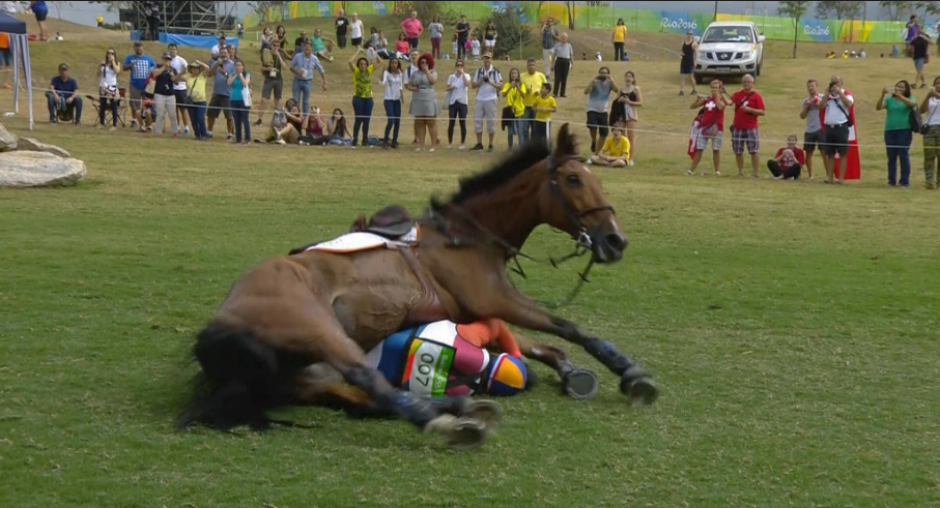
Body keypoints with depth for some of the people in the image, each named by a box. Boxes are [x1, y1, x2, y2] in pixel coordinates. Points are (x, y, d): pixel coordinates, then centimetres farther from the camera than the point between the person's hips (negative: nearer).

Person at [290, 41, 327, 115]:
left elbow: (321, 71, 2)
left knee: (306, 102, 5)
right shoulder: (297, 56, -7)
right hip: (297, 81, 0)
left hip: (307, 82, 0)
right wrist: (297, 72, -18)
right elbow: (291, 67, 3)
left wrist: (324, 83, -5)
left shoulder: (314, 59, -6)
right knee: (295, 101, 2)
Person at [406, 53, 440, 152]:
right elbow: (409, 85, 17)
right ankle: (421, 145, 9)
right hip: (417, 101, 4)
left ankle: (433, 145, -3)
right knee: (419, 124, 5)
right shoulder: (415, 74, 13)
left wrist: (427, 70, -11)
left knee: (431, 123, -5)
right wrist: (413, 88, -5)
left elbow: (433, 81, -18)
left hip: (429, 100, -4)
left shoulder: (432, 72, 3)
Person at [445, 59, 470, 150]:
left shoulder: (466, 76, 1)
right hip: (452, 102, 2)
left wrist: (462, 73, -17)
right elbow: (447, 88, 7)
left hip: (462, 102, -2)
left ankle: (463, 143, 4)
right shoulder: (451, 76, 9)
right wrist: (451, 88, -15)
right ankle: (450, 142, 11)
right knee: (451, 122, 2)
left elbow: (467, 84, -19)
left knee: (462, 123, -2)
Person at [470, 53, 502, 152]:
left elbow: (500, 86, -6)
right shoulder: (479, 71, 10)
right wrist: (481, 81, -10)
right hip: (479, 99, 4)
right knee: (477, 121, 3)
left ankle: (491, 145, 5)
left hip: (490, 99, -4)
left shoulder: (496, 71, -2)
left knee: (491, 122, -1)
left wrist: (490, 82, -20)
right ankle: (479, 144, 11)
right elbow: (473, 85, 8)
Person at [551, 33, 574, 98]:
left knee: (564, 78, 5)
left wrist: (572, 64, 10)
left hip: (566, 62, 2)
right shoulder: (557, 45, 4)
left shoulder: (569, 45, 9)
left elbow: (571, 55, 14)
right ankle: (555, 93, 3)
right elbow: (554, 55, 7)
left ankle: (562, 93, 13)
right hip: (559, 61, -2)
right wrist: (552, 64, 4)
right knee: (557, 77, -4)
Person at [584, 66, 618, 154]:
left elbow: (617, 90, -13)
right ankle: (593, 141, -1)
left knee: (604, 134, 4)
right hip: (592, 110, -4)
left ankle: (596, 153, 20)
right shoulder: (594, 83, -4)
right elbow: (586, 91, -19)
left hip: (603, 111, 4)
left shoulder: (609, 83, 3)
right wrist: (593, 80, -23)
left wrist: (611, 80, -20)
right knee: (593, 126, -32)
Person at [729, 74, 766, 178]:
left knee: (753, 151, -6)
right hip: (737, 127, 4)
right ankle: (740, 172, 18)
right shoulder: (738, 94, 9)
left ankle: (755, 173, -1)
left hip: (751, 128, -4)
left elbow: (762, 112, -8)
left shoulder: (757, 96, -3)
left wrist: (749, 109, -18)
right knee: (738, 151, 8)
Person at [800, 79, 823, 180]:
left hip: (820, 129, -5)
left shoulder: (822, 98, 0)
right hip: (809, 130, 5)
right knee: (808, 152, 6)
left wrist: (818, 104, -13)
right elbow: (802, 116, 10)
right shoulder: (806, 100, 14)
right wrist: (806, 106, -2)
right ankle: (810, 175, 15)